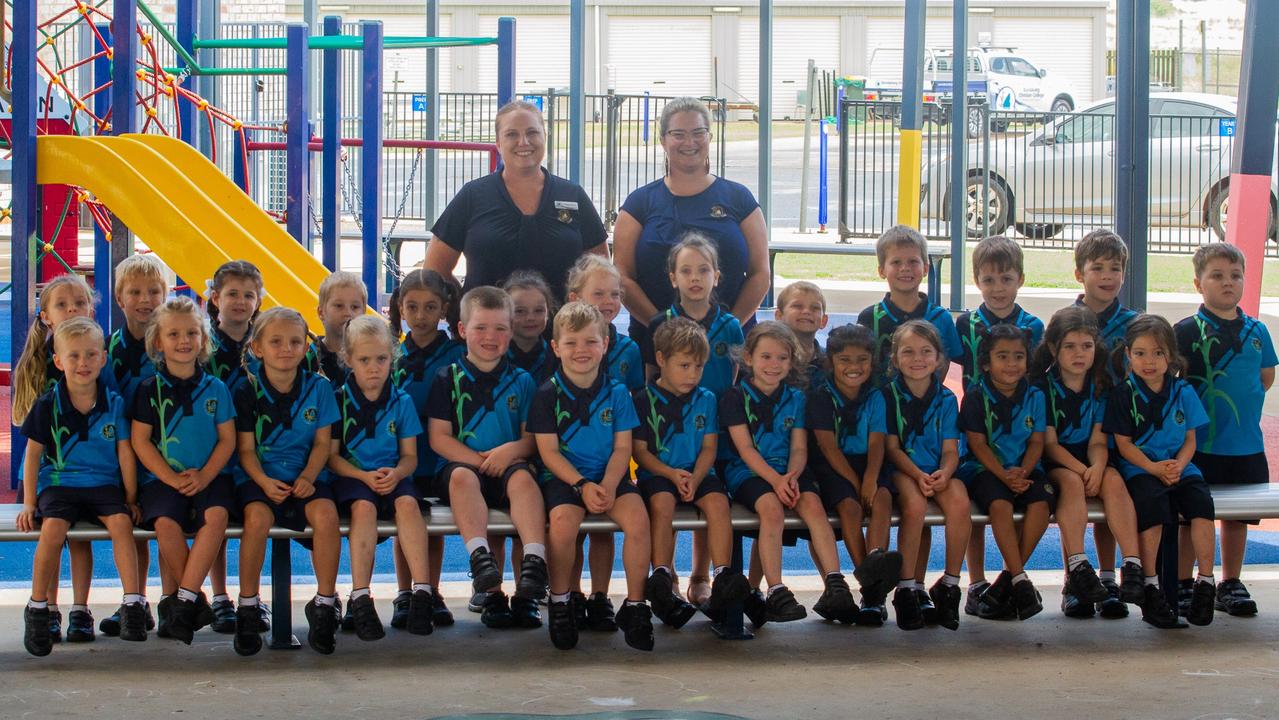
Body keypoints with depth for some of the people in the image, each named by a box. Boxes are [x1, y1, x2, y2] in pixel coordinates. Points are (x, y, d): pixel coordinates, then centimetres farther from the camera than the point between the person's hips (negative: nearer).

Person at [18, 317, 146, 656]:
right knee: (53, 528, -29)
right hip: (59, 484, -1)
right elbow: (33, 454, 4)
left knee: (121, 522, -28)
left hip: (104, 485, 1)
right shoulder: (47, 405, -1)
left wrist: (130, 498, 4)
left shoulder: (114, 403, 2)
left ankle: (132, 605, -27)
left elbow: (125, 453, 6)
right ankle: (37, 609, -16)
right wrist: (29, 503, 0)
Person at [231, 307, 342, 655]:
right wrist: (264, 482, -19)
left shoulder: (318, 388, 4)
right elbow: (246, 449, -1)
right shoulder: (247, 390, 0)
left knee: (325, 512, -30)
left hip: (305, 474, 1)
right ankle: (248, 607, -17)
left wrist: (308, 477, -14)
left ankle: (324, 603, -15)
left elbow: (322, 443, 4)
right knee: (258, 516, -33)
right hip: (259, 476, -1)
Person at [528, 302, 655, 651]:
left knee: (637, 518, -26)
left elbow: (622, 448, 3)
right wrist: (582, 486, -17)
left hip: (610, 477, 2)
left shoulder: (617, 393, 5)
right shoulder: (548, 394, -1)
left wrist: (608, 485, -15)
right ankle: (559, 603, -10)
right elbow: (549, 451, -4)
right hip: (564, 476, -2)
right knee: (563, 521, -33)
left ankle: (635, 606, -11)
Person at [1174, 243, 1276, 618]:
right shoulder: (1187, 331, -7)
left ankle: (1230, 584, 23)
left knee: (1238, 516, 12)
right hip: (1200, 443, -4)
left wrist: (1243, 404, 8)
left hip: (1247, 443, 4)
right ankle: (1183, 584, 12)